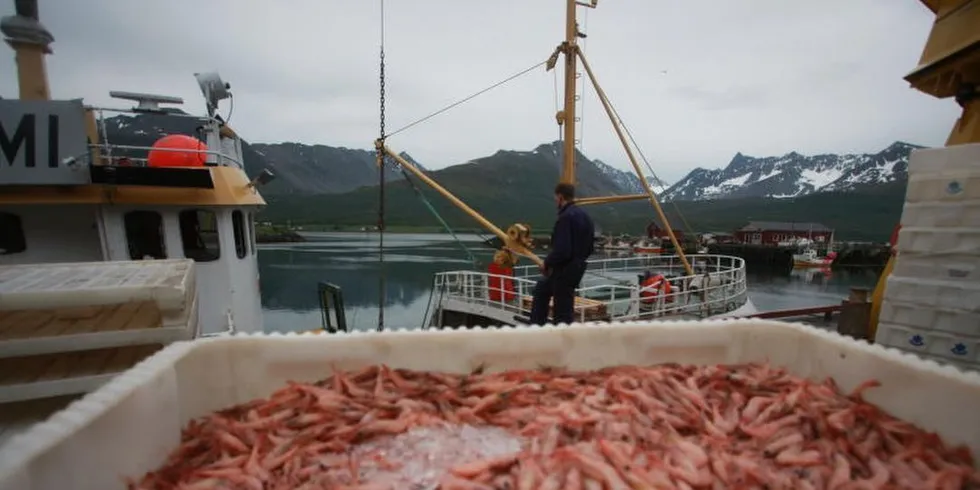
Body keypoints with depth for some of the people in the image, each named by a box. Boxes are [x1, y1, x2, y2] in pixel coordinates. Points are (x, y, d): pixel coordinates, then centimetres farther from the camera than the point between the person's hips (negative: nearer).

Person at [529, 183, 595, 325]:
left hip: (564, 269, -10)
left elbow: (561, 250, -27)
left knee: (563, 311, 1)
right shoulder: (584, 216, 10)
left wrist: (547, 263, -11)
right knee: (541, 289, 25)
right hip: (576, 267, 10)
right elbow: (590, 247, 15)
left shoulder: (565, 217, -21)